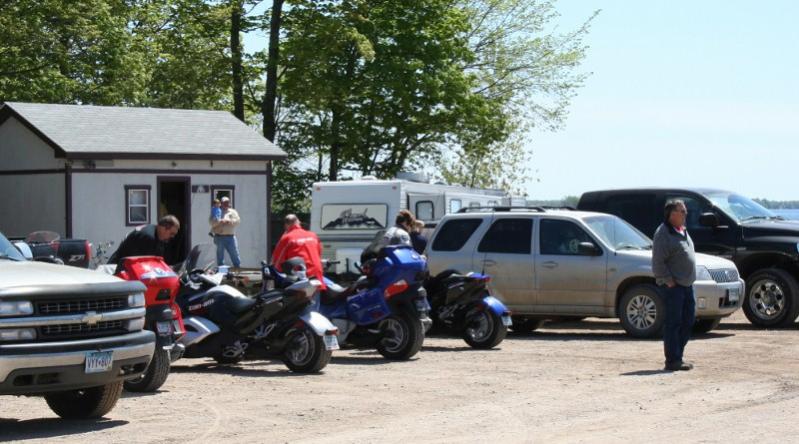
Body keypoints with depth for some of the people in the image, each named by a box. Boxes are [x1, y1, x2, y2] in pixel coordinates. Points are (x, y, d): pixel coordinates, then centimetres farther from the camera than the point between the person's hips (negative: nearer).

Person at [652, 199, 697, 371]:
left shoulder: (683, 231, 17)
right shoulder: (664, 233, -12)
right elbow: (658, 262, -17)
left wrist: (690, 279, 17)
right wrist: (669, 281, -19)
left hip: (687, 284, 9)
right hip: (672, 286, -9)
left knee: (688, 320, 10)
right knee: (673, 322, -7)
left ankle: (678, 356, 18)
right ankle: (672, 360, -4)